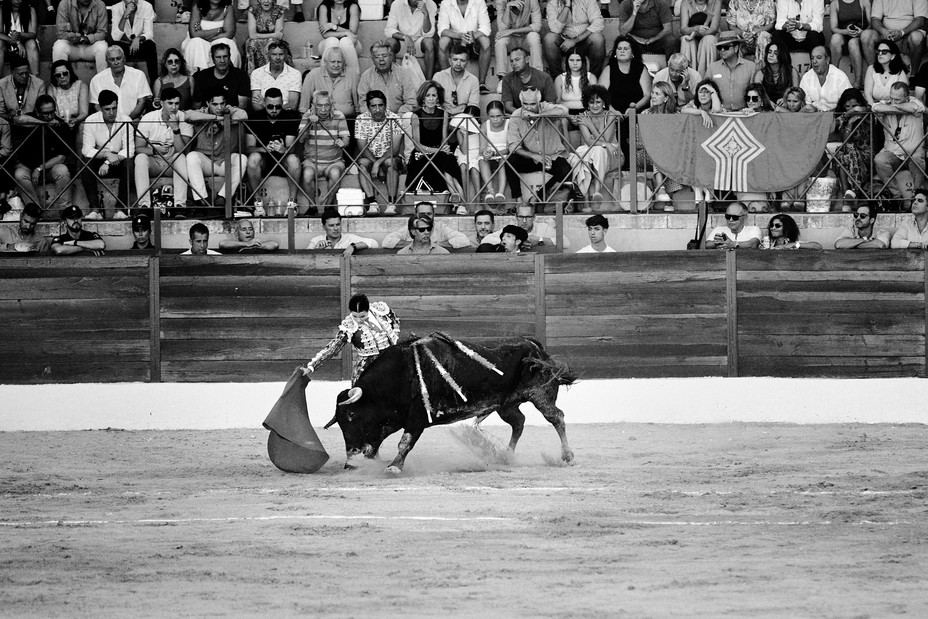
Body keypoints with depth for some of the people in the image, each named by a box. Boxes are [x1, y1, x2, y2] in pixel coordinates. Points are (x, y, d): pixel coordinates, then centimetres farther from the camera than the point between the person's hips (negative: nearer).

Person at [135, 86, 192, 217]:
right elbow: (138, 148, -9)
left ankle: (180, 206, -38)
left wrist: (175, 128, -27)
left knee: (181, 158, -33)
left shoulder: (184, 119, -7)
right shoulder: (148, 118, -6)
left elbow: (181, 150, -16)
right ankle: (144, 205, -37)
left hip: (173, 162, 0)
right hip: (153, 161, 0)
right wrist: (154, 150, -29)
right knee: (140, 158, -31)